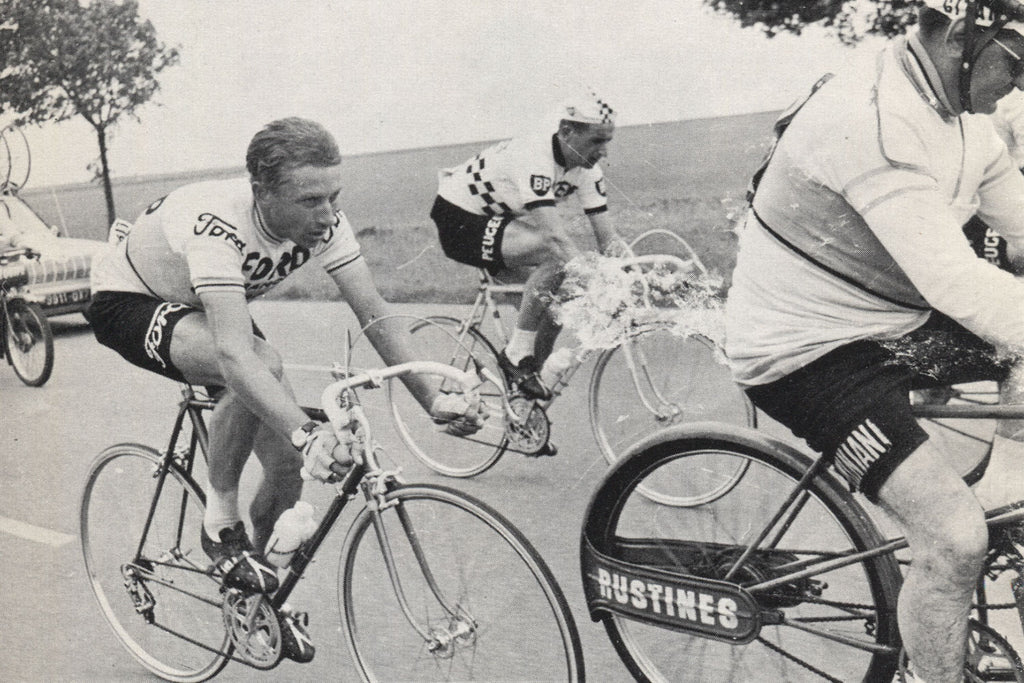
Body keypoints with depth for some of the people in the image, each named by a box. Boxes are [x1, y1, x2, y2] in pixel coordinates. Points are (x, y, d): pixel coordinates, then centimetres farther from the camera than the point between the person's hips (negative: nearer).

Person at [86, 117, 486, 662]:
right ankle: (220, 520, -15)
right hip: (128, 301, -6)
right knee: (261, 366, -37)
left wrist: (433, 399, -31)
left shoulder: (321, 220, -22)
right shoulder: (218, 226, -40)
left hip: (205, 307, 6)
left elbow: (375, 314, -22)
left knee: (288, 463, -7)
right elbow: (236, 352, -50)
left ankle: (258, 596, 19)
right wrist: (307, 433, -62)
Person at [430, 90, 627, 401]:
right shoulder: (534, 158, -31)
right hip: (459, 221, -8)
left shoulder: (586, 168, -7)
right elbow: (555, 235, -41)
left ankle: (532, 373, 6)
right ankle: (516, 354, -19)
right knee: (553, 255, -30)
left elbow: (608, 238, -8)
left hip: (501, 221, 9)